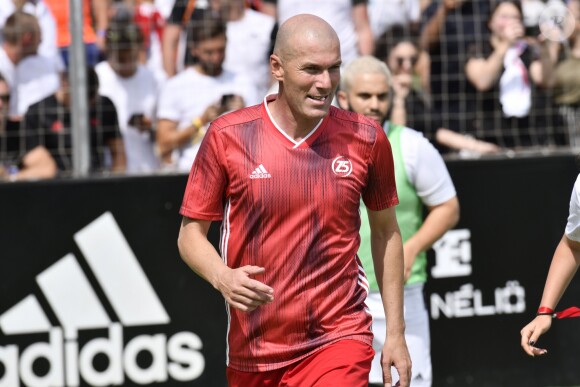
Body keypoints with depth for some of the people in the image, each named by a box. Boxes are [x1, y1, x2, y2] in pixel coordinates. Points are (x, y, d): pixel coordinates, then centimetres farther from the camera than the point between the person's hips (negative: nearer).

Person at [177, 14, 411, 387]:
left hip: (339, 341, -1)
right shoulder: (227, 135, -5)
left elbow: (386, 231, 11)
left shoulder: (366, 138, -1)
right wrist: (223, 278, -19)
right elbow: (191, 233, 2)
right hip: (252, 354, 1)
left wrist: (396, 332, 10)